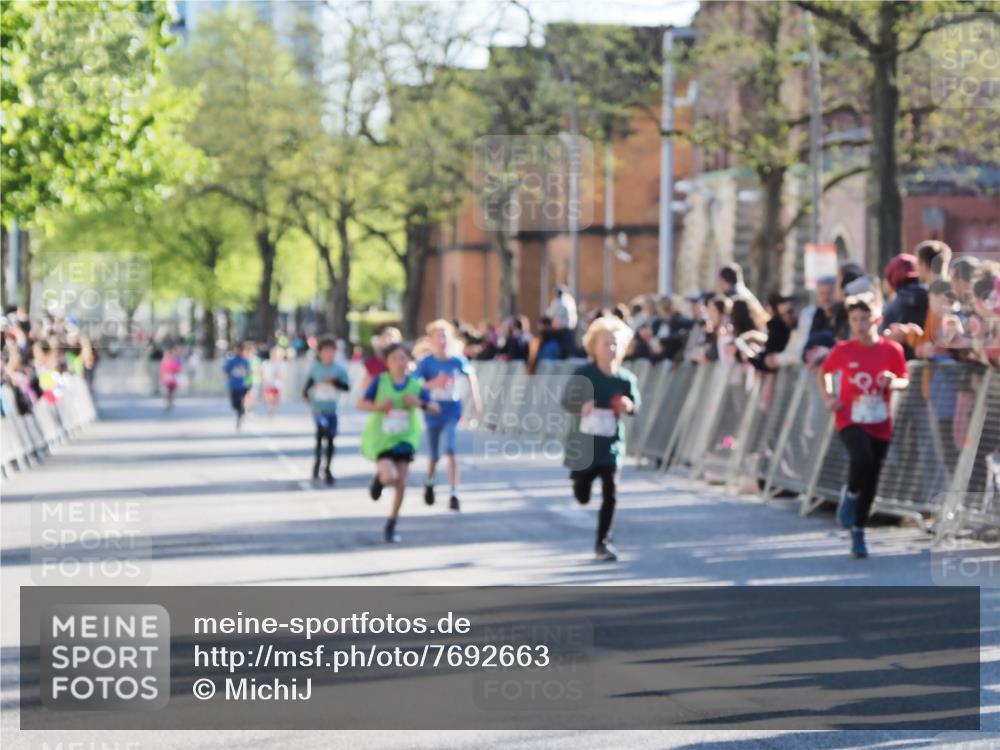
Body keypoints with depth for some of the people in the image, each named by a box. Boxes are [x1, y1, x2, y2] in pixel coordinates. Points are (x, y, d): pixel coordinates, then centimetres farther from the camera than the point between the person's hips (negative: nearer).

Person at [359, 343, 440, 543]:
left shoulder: (415, 385, -4)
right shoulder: (379, 381, -8)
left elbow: (436, 409, -2)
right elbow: (361, 404, -3)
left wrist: (420, 403, -21)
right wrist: (378, 406, -22)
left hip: (404, 439, 2)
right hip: (381, 438, -2)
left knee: (401, 485, 0)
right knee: (390, 477, -23)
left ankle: (391, 526, 17)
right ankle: (378, 477, 17)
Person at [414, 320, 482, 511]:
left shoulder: (458, 361, -5)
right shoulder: (426, 363, -9)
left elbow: (471, 377, 13)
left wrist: (476, 400, 16)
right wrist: (434, 383, -29)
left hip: (452, 411, 0)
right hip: (433, 411, 0)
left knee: (451, 452, -15)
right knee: (433, 456, 12)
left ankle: (453, 494, -11)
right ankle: (429, 484, 43)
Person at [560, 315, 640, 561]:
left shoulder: (626, 379, -4)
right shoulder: (583, 374, -10)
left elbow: (635, 404, 8)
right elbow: (566, 401, -10)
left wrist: (628, 406, -16)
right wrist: (581, 406, -31)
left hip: (611, 445, 1)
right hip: (583, 442, -1)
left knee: (610, 495, -7)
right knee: (582, 497, 12)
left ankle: (603, 543, 4)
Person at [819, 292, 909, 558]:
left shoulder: (892, 349, -4)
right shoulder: (843, 351, -4)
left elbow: (904, 380, 5)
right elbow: (825, 372, 13)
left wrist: (894, 383, -18)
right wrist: (828, 397, -1)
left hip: (879, 423, 2)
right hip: (850, 419, -2)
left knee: (871, 480, 6)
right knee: (863, 457, -30)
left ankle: (858, 533, 23)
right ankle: (850, 495, 1)